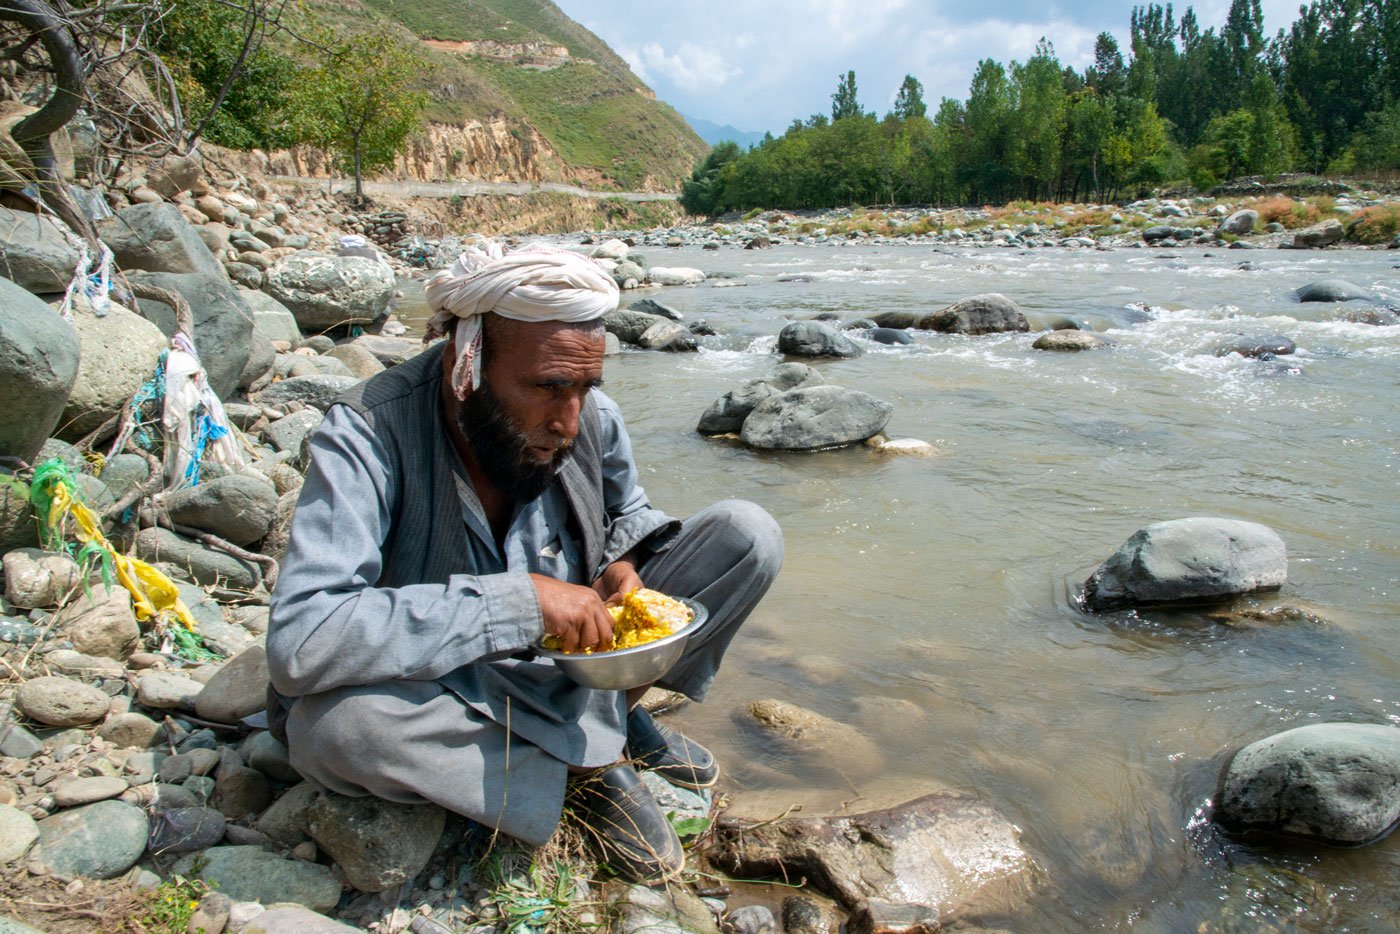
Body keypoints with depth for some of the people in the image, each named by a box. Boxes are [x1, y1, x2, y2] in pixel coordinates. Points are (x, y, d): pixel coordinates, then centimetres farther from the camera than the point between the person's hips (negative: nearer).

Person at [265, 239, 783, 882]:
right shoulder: (368, 438, -27)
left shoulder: (592, 420, -12)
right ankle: (589, 767, -15)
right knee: (334, 721, -39)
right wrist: (517, 599, -40)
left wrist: (622, 564, -15)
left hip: (574, 669, 4)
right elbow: (298, 641, -39)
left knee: (748, 533, -8)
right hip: (447, 693, -3)